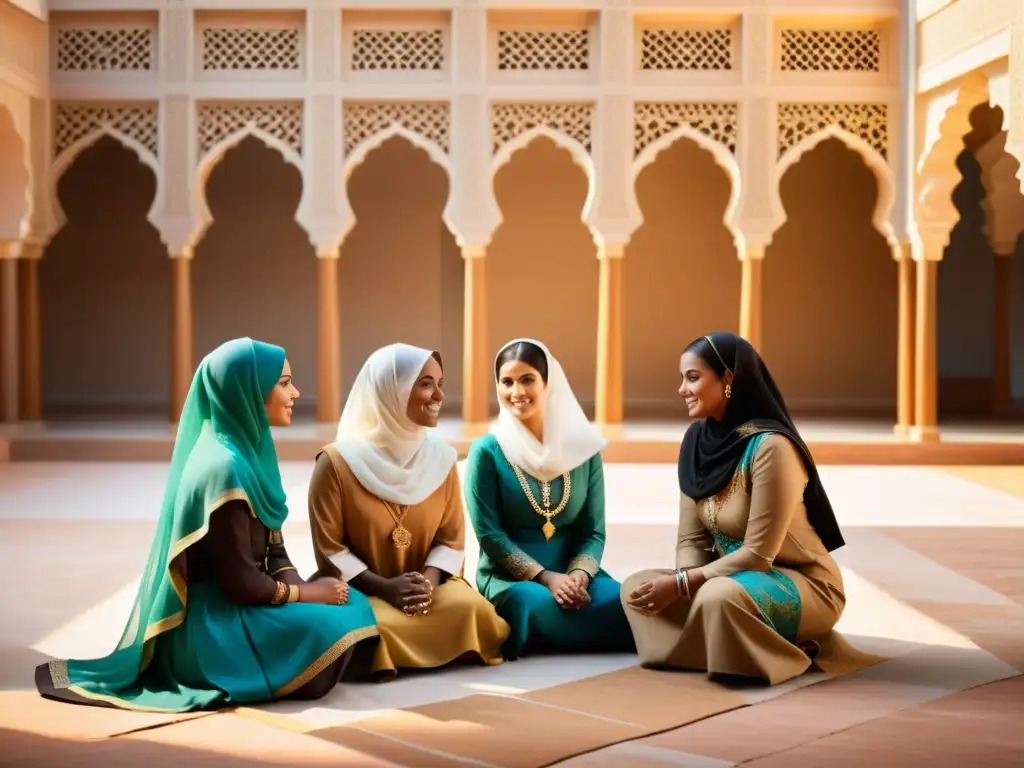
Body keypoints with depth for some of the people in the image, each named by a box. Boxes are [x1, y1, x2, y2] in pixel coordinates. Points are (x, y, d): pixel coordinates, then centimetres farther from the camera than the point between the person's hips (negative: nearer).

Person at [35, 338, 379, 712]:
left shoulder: (248, 450, 8)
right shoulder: (224, 467, -23)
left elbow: (273, 549, 12)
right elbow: (239, 582, -22)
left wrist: (296, 588, -7)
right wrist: (305, 592, -9)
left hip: (234, 607, 9)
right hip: (214, 624, -9)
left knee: (353, 604, 3)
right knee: (334, 630, -22)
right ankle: (231, 672, -3)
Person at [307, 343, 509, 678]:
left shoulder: (442, 457, 4)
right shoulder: (337, 461, -9)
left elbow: (452, 538, 5)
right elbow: (329, 549, -8)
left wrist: (429, 580, -16)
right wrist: (384, 587, -20)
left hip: (428, 583, 4)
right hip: (360, 590, -4)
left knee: (472, 607, -26)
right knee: (378, 627, -36)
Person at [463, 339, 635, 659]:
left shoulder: (583, 447, 6)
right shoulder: (487, 451, -3)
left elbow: (593, 531, 6)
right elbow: (489, 534, -7)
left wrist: (579, 575, -15)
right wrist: (546, 577, -18)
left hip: (573, 571, 4)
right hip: (509, 575, -4)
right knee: (542, 607, -38)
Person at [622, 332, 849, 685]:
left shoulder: (770, 447, -24)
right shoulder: (697, 440, -1)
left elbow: (759, 554, -23)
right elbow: (691, 538, 1)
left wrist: (682, 584, -22)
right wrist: (683, 580, -20)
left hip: (802, 585, -8)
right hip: (734, 576, 8)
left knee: (718, 597, -37)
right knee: (637, 588, -9)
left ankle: (786, 650, -7)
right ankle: (772, 643, -6)